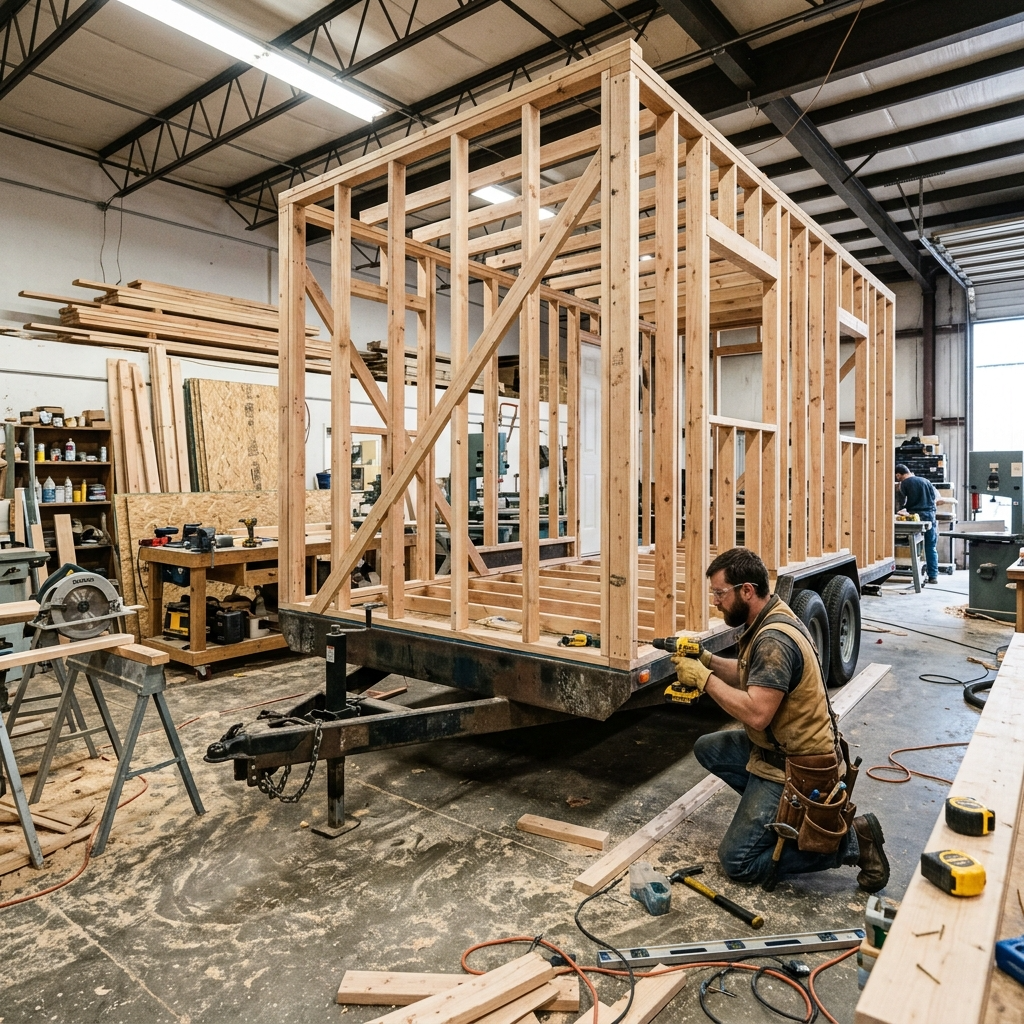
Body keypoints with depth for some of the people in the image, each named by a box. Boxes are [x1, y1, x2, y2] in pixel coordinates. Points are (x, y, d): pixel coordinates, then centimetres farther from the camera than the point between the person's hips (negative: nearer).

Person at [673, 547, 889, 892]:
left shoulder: (774, 640, -28)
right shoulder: (772, 617, 3)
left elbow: (756, 713, -33)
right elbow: (753, 676, 13)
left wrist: (704, 678, -23)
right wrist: (708, 661, -1)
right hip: (777, 748, 10)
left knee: (737, 861, -4)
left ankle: (850, 840, 0)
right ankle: (782, 812, 14)